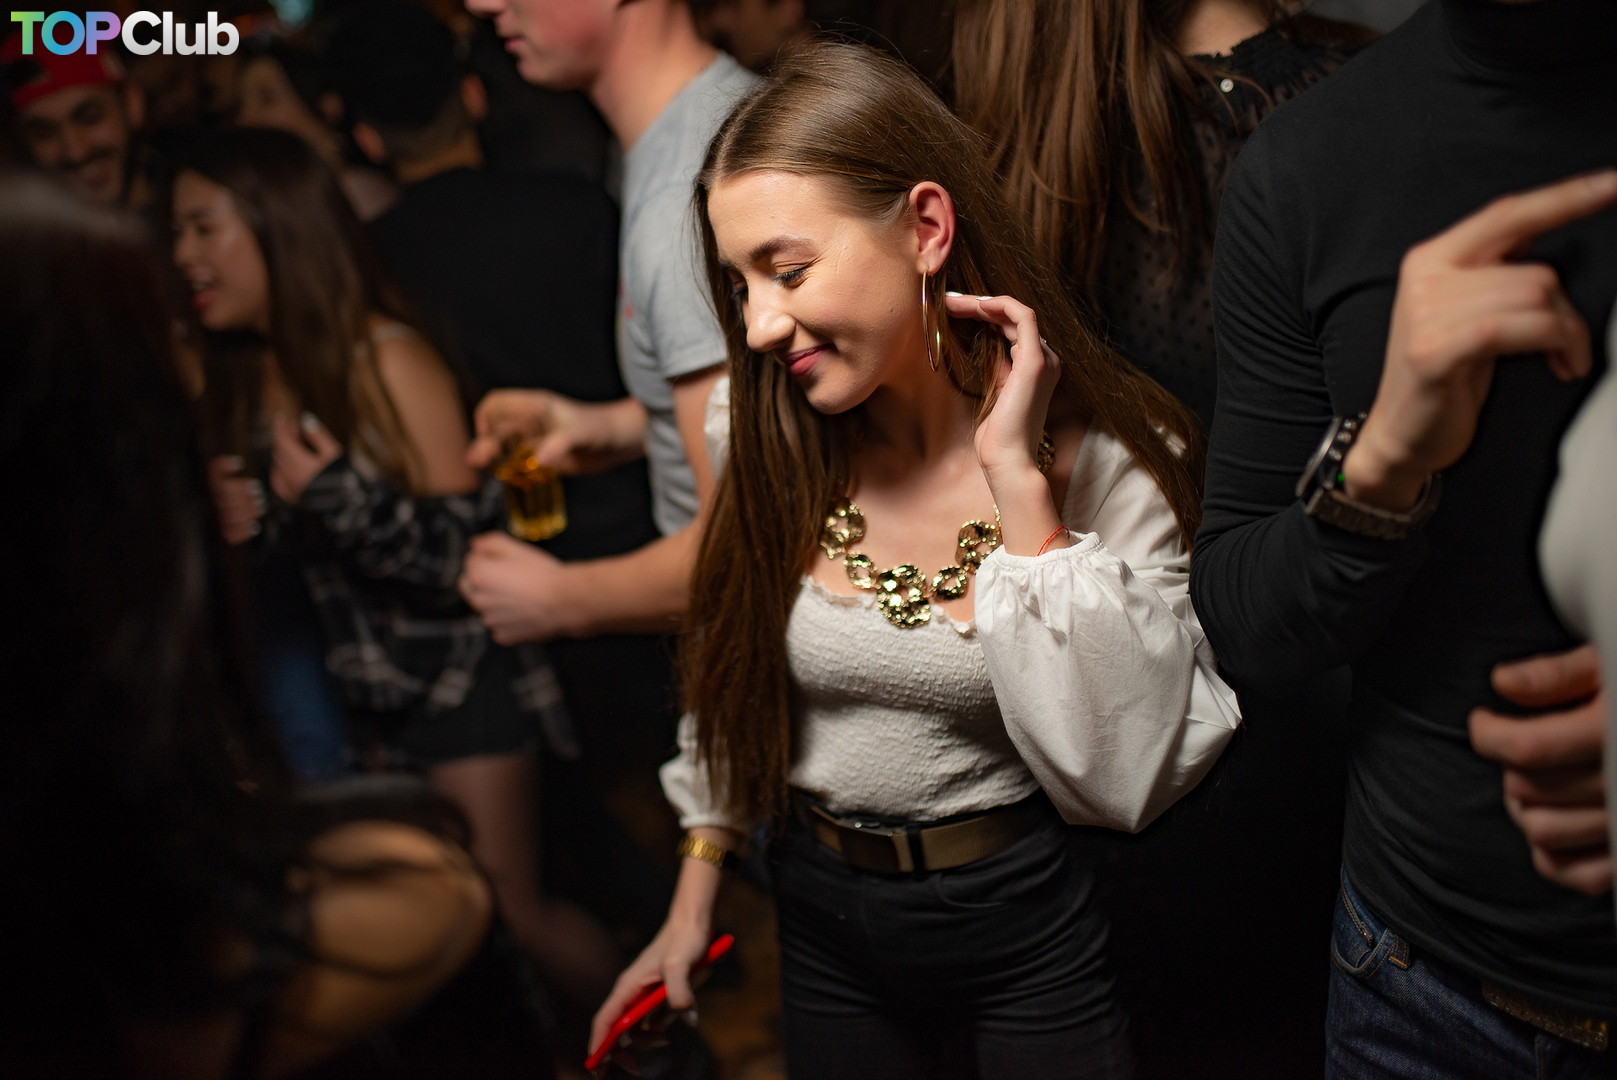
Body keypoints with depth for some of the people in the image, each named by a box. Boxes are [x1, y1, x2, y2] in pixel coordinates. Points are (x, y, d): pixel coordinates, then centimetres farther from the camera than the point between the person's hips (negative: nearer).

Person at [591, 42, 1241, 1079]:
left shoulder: (1109, 456, -19)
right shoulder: (775, 442, -8)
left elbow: (1121, 782, -26)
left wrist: (1020, 483, -29)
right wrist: (692, 904, 12)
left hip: (1027, 926, -3)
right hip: (822, 921, 4)